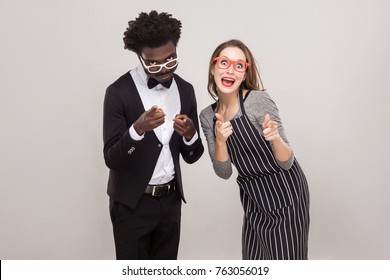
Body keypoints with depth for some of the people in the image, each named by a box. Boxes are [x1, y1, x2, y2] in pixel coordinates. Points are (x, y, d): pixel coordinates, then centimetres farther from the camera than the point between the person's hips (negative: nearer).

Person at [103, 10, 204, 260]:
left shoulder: (185, 89, 2)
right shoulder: (119, 92, -14)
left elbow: (192, 156, 4)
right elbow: (111, 159, -18)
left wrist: (190, 135, -19)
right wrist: (137, 129, -35)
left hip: (170, 200, 5)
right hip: (132, 203, -4)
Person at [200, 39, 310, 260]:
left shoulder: (259, 101, -17)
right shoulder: (208, 116, -1)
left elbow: (287, 163, -16)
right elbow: (224, 172, -3)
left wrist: (276, 138, -37)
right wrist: (220, 141, -20)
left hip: (284, 194, -5)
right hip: (253, 200, 5)